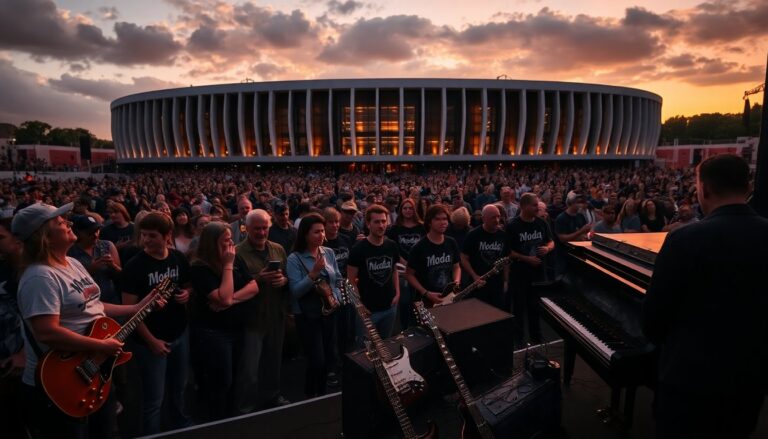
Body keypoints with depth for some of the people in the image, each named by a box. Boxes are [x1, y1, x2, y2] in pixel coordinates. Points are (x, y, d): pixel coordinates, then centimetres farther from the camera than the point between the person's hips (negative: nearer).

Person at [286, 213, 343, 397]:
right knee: (317, 360, -2)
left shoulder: (329, 253, 1)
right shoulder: (295, 258, -13)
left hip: (330, 312, 5)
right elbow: (295, 291, -19)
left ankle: (322, 395, 36)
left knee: (328, 358, 15)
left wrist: (337, 297, -6)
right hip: (308, 316, -5)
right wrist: (314, 273, -28)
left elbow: (337, 280, 10)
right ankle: (310, 398, 23)